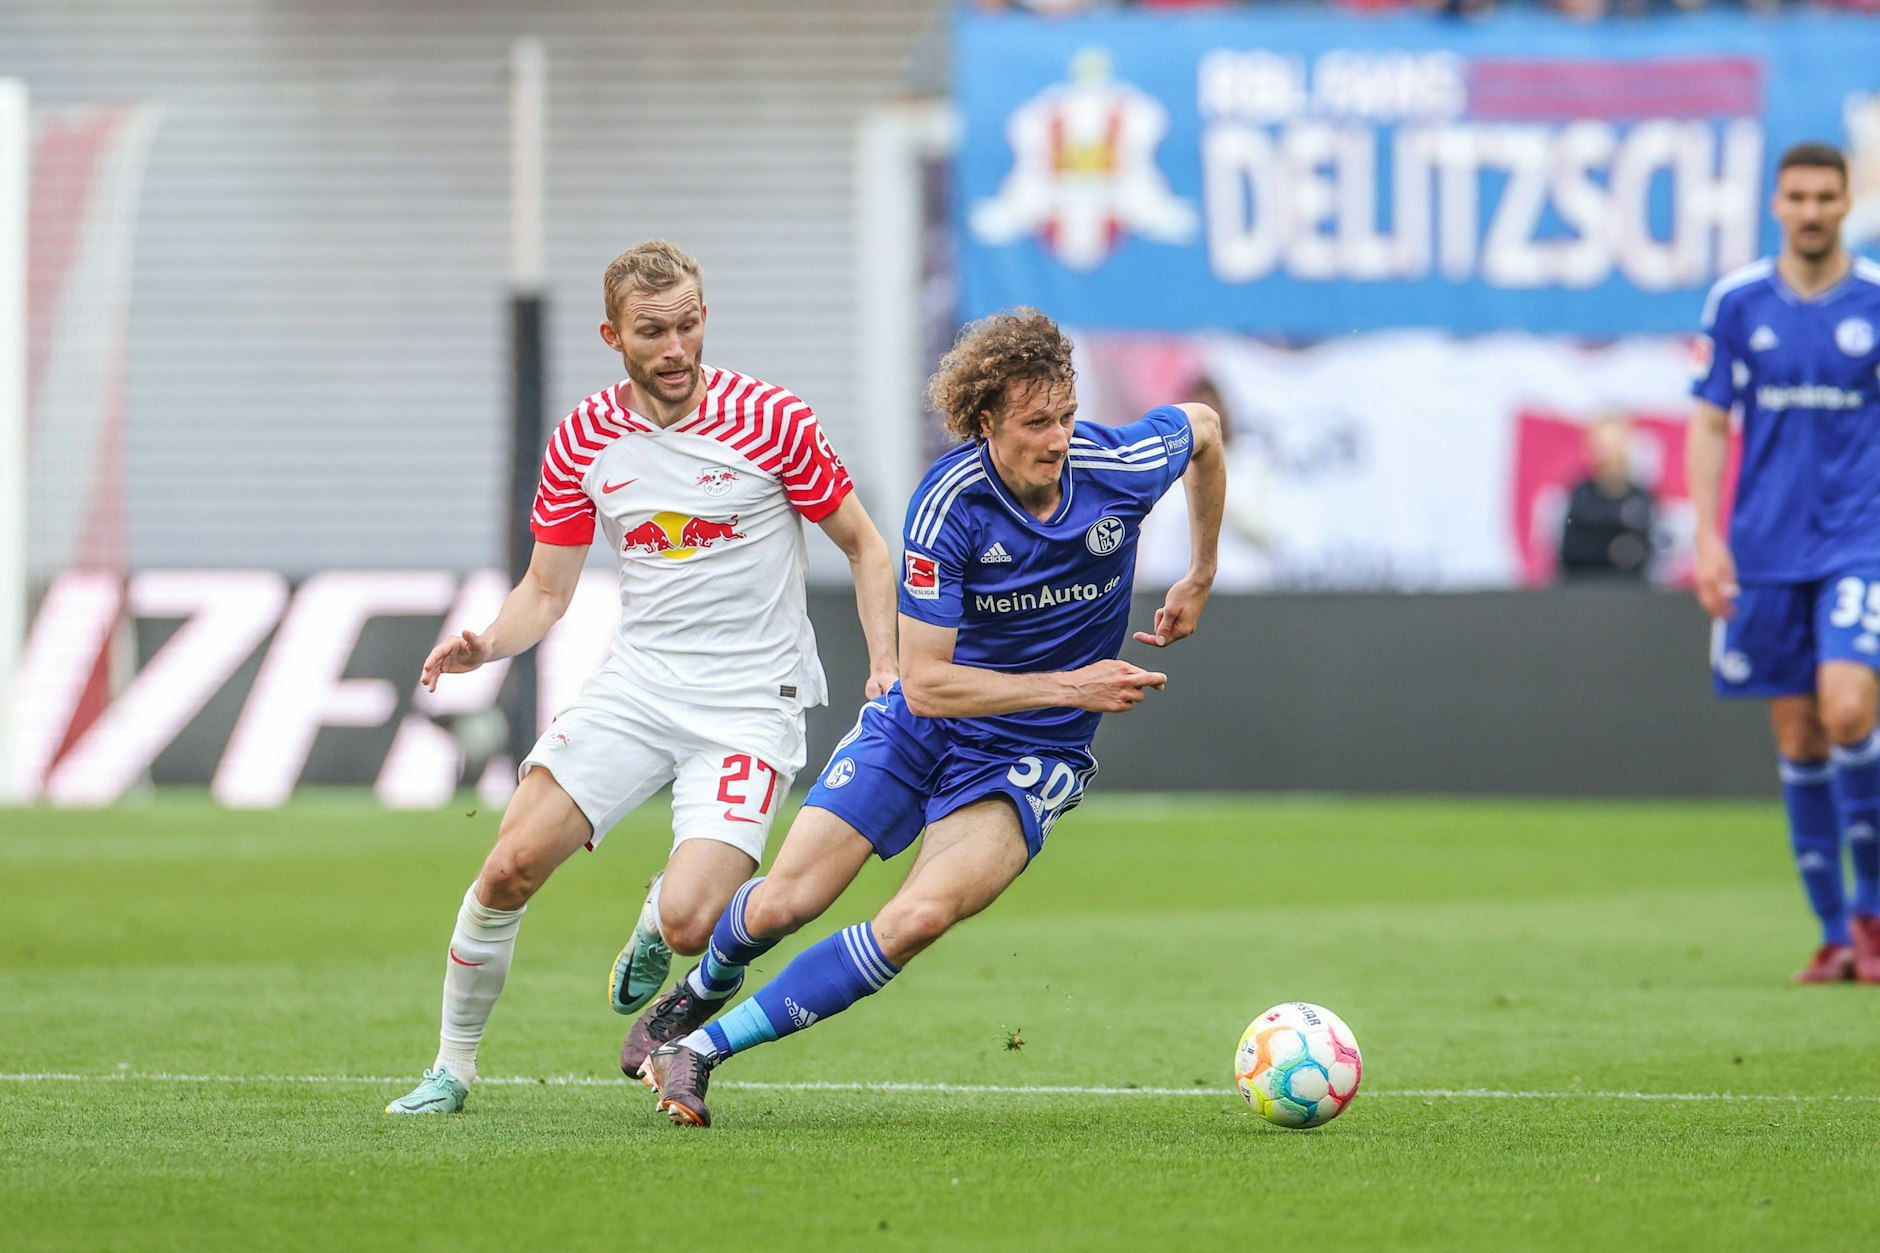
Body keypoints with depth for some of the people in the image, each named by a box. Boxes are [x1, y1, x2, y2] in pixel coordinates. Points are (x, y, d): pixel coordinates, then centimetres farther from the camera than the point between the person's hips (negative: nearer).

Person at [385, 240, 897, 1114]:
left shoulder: (768, 419, -9)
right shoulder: (583, 439, 2)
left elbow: (863, 546, 3)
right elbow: (547, 590, 10)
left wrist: (885, 667, -9)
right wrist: (486, 646, -11)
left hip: (751, 704, -3)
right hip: (637, 685, 3)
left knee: (688, 921, -20)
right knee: (510, 866, -13)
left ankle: (658, 922, 20)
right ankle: (453, 1066, 7)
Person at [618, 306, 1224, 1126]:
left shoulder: (1122, 466, -18)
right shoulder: (947, 505, -24)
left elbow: (1202, 427, 9)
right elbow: (925, 683, -24)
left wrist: (1201, 579, 14)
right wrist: (1068, 685, -31)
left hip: (1031, 756, 1)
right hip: (922, 724, 0)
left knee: (923, 914, -25)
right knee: (783, 903, -2)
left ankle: (703, 1047, -14)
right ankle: (698, 992, 38)